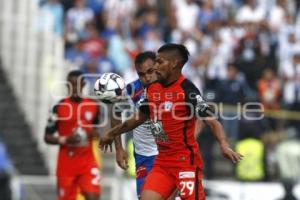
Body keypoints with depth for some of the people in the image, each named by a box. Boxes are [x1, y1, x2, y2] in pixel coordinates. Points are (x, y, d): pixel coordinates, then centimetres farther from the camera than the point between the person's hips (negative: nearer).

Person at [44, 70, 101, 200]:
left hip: (87, 162, 2)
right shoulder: (59, 107, -3)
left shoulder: (93, 106, 5)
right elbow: (47, 137, 0)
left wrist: (95, 134, -4)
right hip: (66, 163, -2)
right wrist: (64, 140, -18)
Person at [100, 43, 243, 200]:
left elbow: (211, 120, -21)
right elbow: (140, 117, 26)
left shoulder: (187, 90, -14)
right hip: (162, 162, 7)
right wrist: (112, 133, 34)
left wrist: (223, 145, -38)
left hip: (186, 161, -7)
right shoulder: (153, 89, 8)